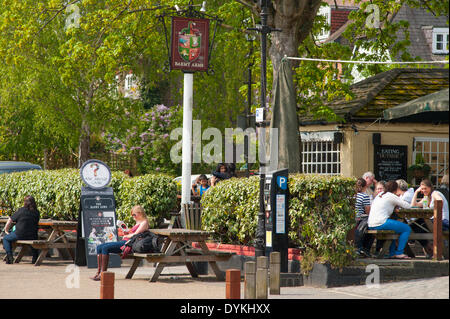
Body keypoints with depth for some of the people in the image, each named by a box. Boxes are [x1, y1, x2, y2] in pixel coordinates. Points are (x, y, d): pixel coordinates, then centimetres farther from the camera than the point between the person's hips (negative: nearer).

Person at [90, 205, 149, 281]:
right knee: (99, 247, -1)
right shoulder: (138, 222, 28)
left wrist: (126, 236, 3)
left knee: (105, 248, -26)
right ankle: (98, 271, -8)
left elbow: (135, 235, -13)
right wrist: (126, 233, 8)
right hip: (124, 241, 11)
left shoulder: (144, 222, -4)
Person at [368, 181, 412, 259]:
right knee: (407, 229, -2)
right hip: (380, 224, -9)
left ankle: (392, 253, 29)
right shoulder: (391, 196, -3)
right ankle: (399, 253, 0)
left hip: (371, 225, 9)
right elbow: (408, 206, -1)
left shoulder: (380, 195, 19)